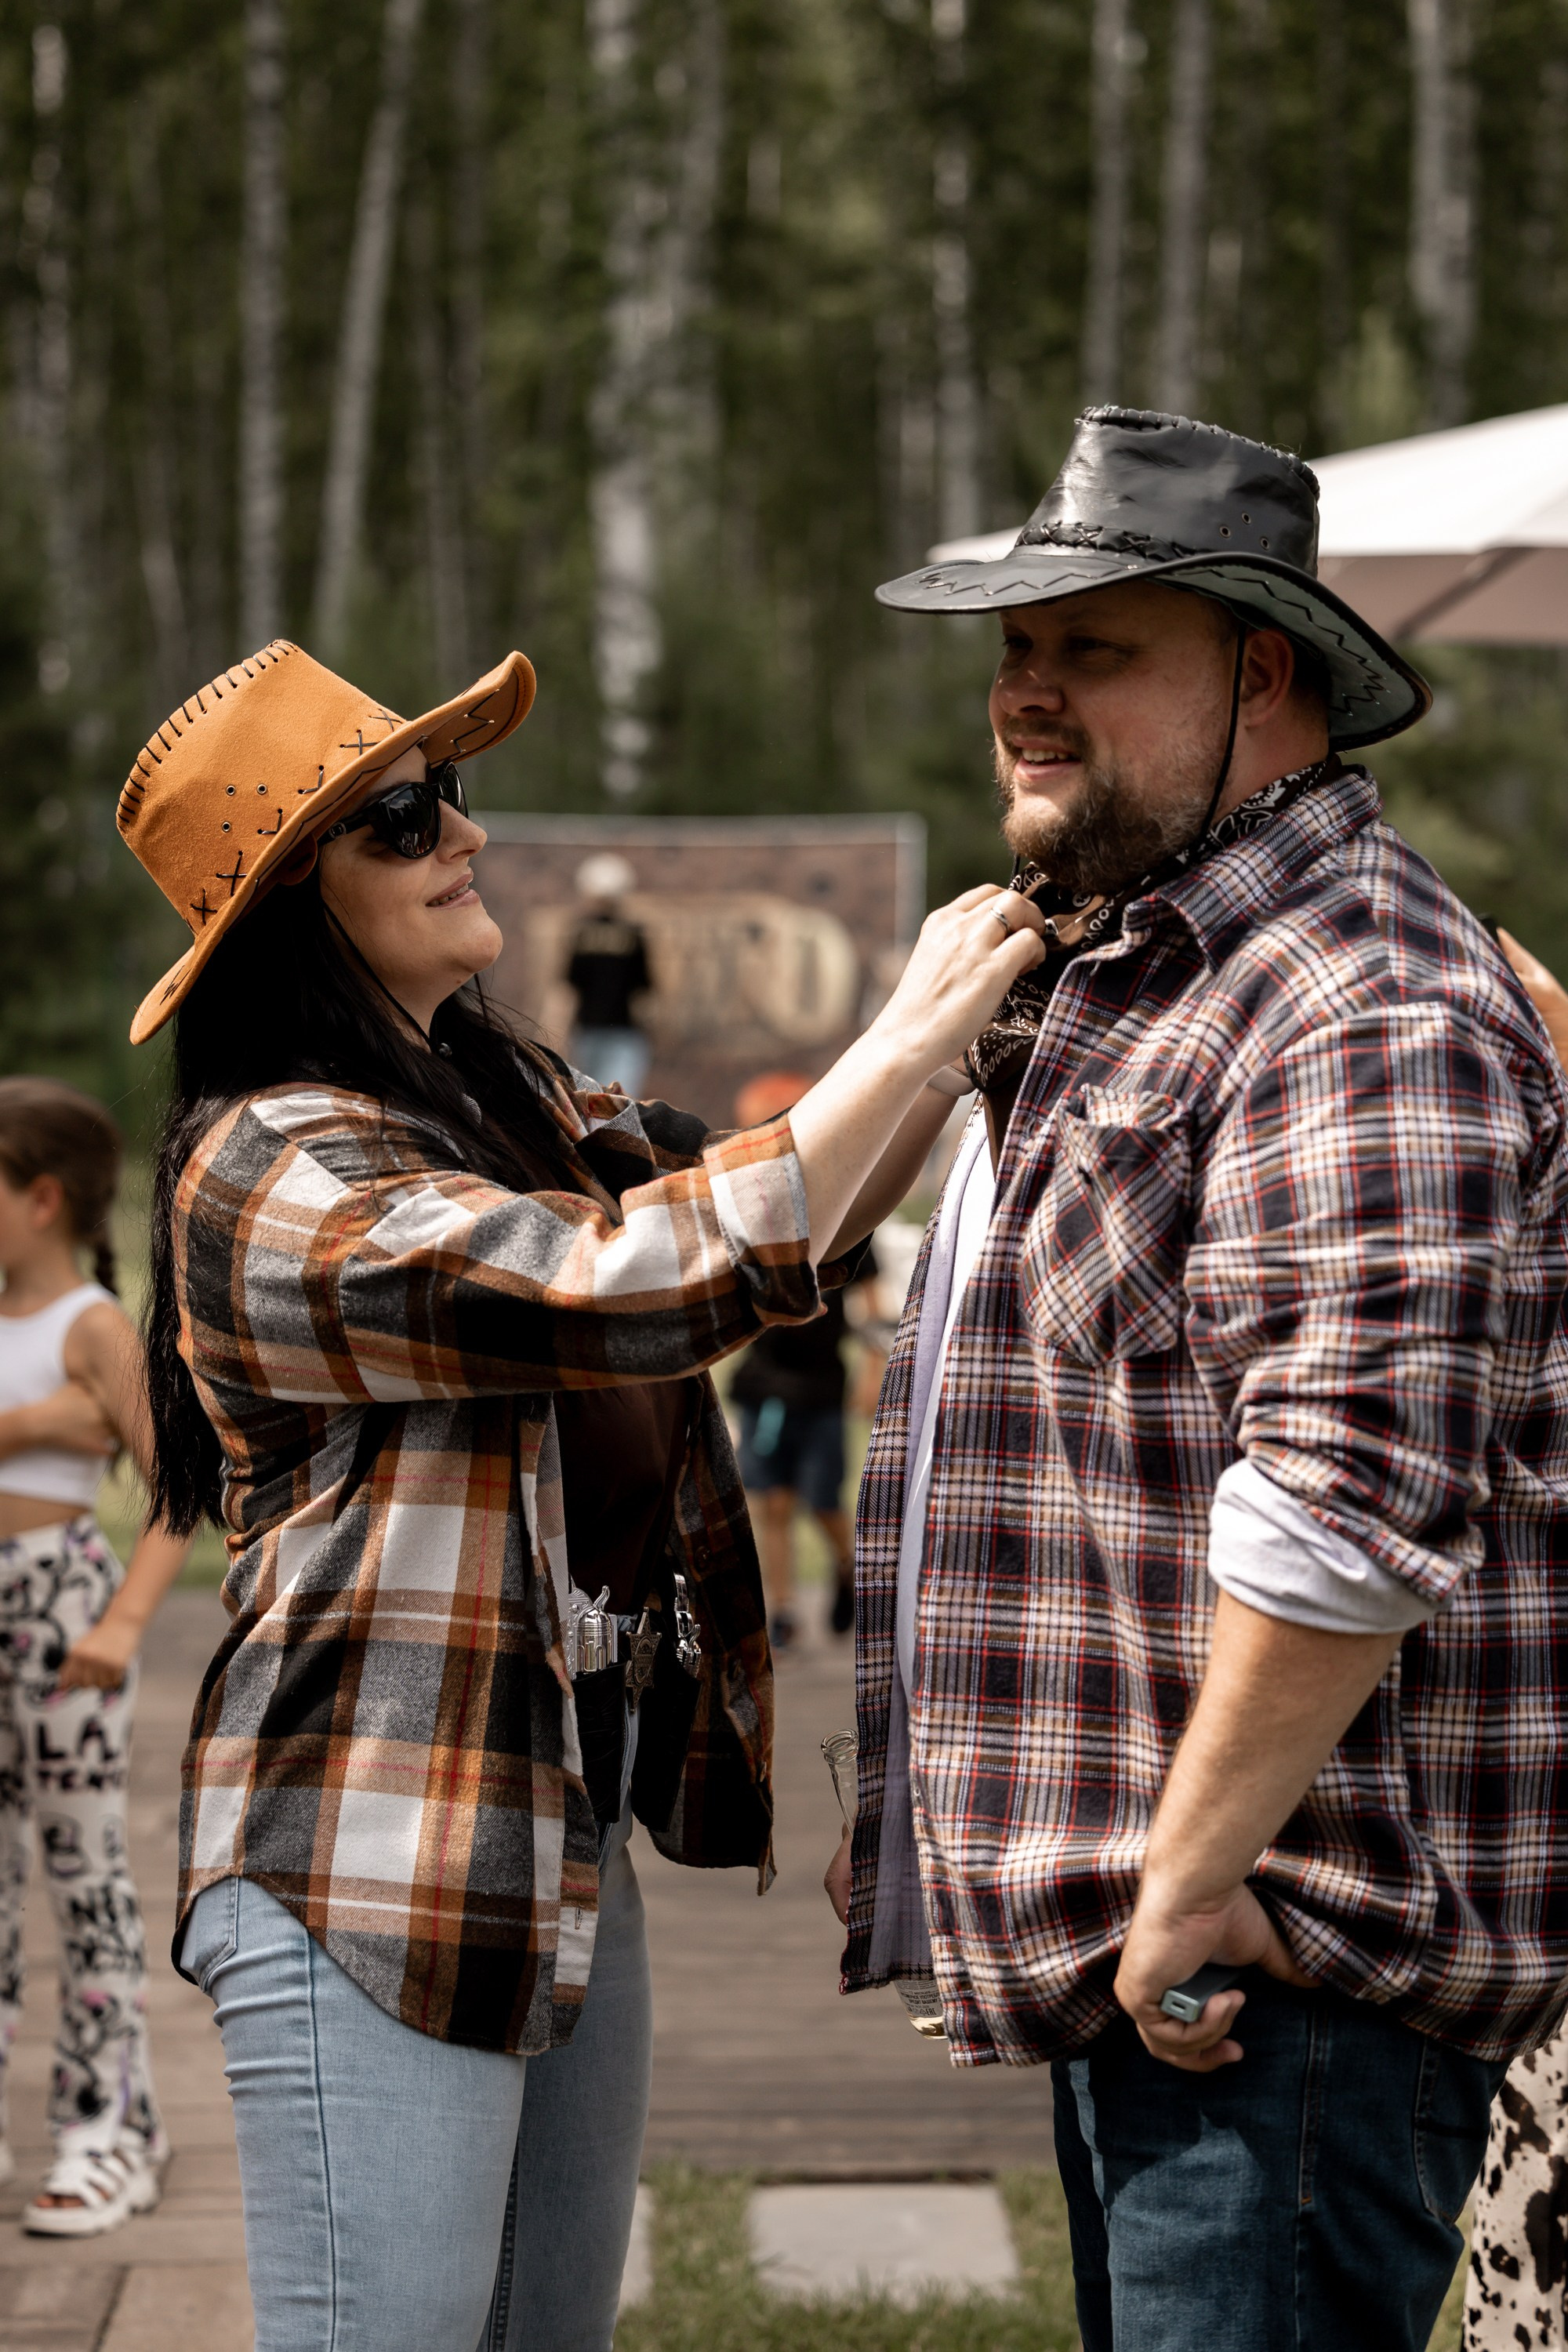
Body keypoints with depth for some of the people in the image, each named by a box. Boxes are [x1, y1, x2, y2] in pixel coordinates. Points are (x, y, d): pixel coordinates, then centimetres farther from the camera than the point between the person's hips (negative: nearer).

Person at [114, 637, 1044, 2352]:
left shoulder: (514, 1101, 13)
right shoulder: (278, 1176, -16)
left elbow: (768, 1202, 18)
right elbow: (652, 1287, -25)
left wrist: (976, 1032, 1)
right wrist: (909, 1038, -18)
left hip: (563, 1841, 9)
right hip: (374, 1878, -9)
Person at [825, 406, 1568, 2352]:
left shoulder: (1365, 1010, -17)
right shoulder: (1099, 979, 19)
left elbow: (1347, 1511, -26)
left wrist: (1196, 1882, -22)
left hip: (1272, 1955, -10)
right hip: (1130, 1934, 11)